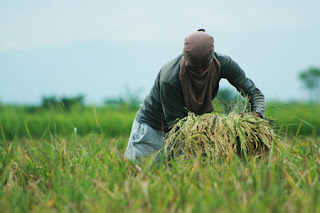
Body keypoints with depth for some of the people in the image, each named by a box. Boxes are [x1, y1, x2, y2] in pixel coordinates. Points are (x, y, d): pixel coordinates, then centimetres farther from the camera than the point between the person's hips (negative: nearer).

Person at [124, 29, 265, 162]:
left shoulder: (222, 64, -23)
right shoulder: (169, 79, -35)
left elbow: (254, 92, -14)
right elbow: (175, 122, -26)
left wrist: (257, 114, -37)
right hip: (152, 126, -4)